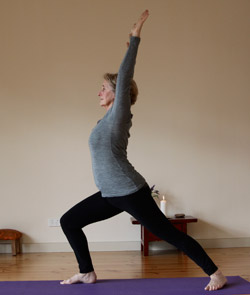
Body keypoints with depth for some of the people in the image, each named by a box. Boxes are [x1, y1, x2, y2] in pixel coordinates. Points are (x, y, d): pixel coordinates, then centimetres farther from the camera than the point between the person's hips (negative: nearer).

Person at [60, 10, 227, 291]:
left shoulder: (119, 113, -10)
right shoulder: (112, 117, 11)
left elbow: (124, 78, -19)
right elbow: (123, 79, 24)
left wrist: (135, 38, -18)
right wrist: (132, 45, 30)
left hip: (130, 193, -9)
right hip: (111, 194, 9)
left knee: (170, 234, -3)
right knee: (68, 221, 9)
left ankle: (215, 273, 7)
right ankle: (87, 273, 18)